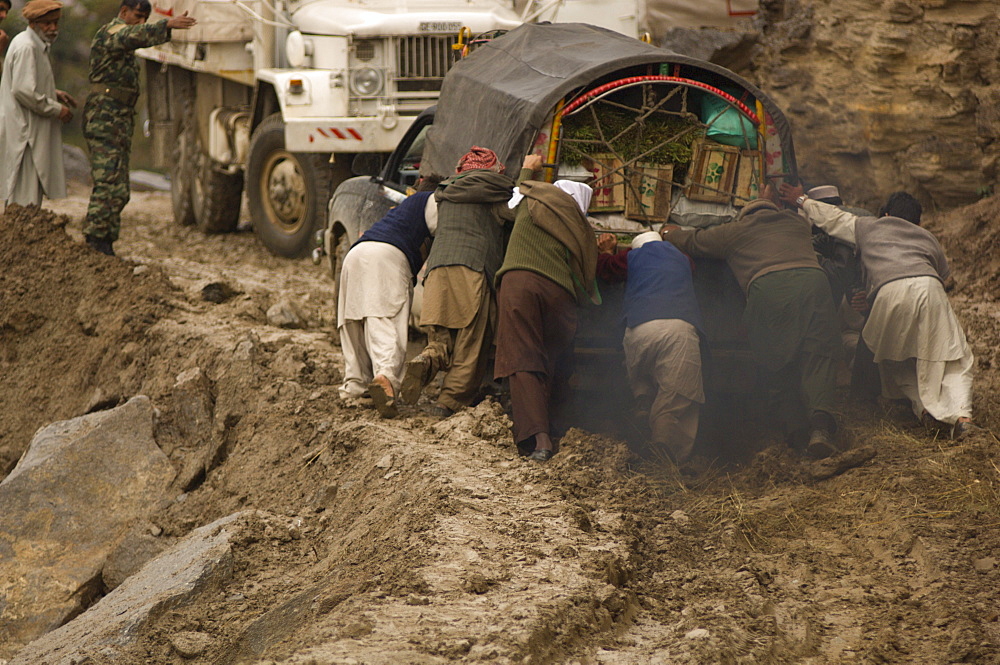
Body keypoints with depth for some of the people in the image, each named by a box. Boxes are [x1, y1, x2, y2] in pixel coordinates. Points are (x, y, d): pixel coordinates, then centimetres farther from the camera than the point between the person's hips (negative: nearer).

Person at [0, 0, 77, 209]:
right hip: (24, 131, -11)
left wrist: (54, 94, 13)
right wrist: (55, 109, -16)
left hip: (30, 131, 11)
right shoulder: (26, 47, -16)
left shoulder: (35, 45, 17)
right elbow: (23, 90, -24)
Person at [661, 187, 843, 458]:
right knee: (819, 355, -5)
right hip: (812, 279, 2)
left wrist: (671, 233, 59)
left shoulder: (736, 230, 27)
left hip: (767, 285, -2)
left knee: (781, 364, 6)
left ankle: (797, 431, -4)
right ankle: (821, 423, -27)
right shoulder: (797, 222, 36)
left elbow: (694, 242, 40)